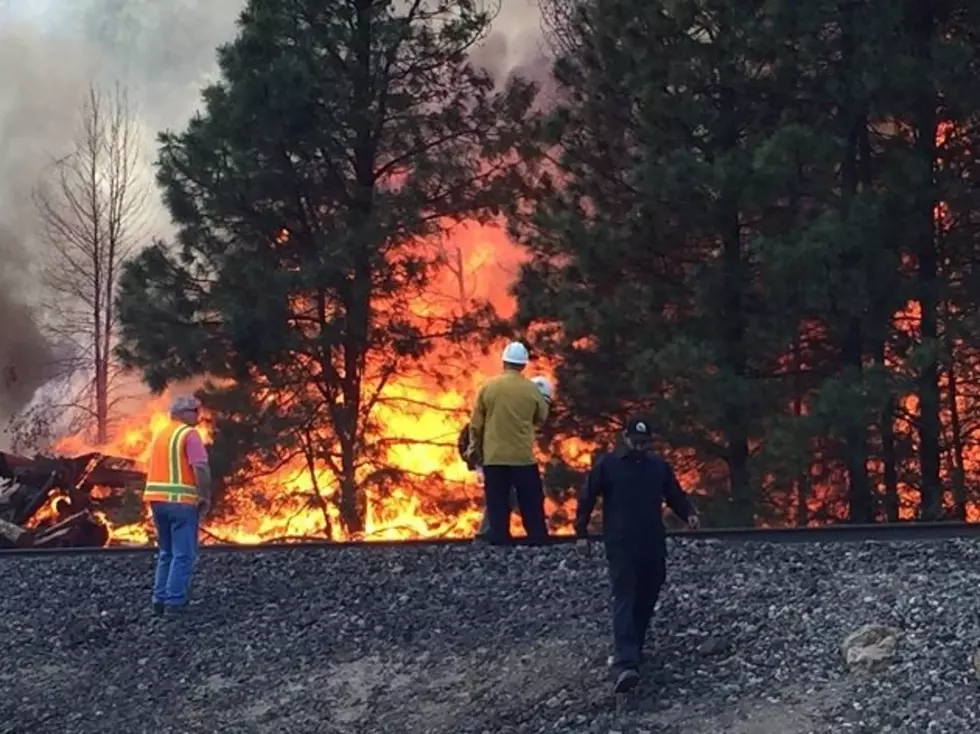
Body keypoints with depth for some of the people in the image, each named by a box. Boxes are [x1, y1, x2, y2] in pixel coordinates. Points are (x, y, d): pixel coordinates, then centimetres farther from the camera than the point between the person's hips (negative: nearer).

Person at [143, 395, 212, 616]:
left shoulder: (159, 434, 17)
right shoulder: (190, 434, -9)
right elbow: (201, 468, -19)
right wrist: (206, 498, -11)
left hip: (157, 499, 8)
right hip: (181, 501, -8)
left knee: (166, 553, 17)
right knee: (184, 554, -3)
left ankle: (160, 600, 14)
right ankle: (175, 602, -6)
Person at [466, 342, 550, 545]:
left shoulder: (488, 387, -3)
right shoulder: (531, 389, -4)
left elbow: (476, 424, 2)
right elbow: (541, 418, 11)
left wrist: (475, 448, 15)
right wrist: (544, 402, 30)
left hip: (493, 457, 1)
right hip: (523, 456, 0)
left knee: (497, 505, 5)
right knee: (531, 504, 9)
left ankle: (498, 542, 4)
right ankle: (538, 540, 9)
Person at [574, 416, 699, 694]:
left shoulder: (659, 466, 9)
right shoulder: (607, 465, -1)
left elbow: (675, 496, 16)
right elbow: (586, 499, 2)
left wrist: (689, 514, -4)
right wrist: (581, 533, -2)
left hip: (653, 547, 5)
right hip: (621, 547, -4)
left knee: (646, 602, 10)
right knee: (624, 602, -13)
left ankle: (632, 652, 28)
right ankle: (625, 664, -24)